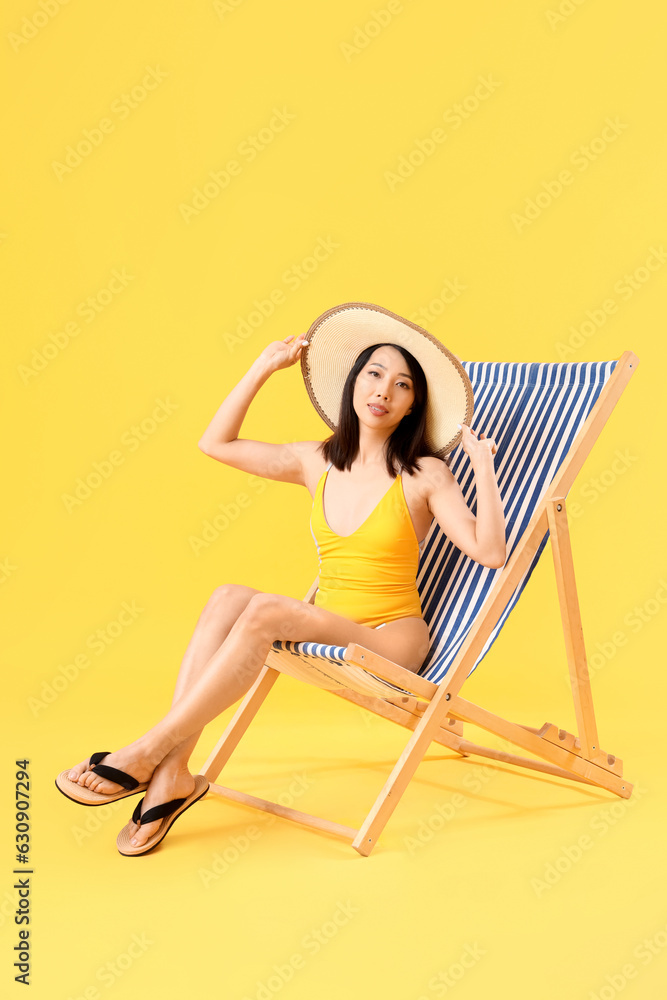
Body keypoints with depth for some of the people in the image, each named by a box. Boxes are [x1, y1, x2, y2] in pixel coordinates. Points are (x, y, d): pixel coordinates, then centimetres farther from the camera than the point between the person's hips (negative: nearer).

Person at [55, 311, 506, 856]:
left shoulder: (425, 475, -5)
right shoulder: (317, 462, 8)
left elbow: (490, 552, -13)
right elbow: (215, 443, 14)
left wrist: (483, 465, -20)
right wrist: (263, 367, 12)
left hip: (392, 642, -5)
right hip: (330, 628, 5)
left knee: (263, 610, -29)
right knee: (229, 597, -24)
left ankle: (149, 752, -22)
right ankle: (173, 773, -27)